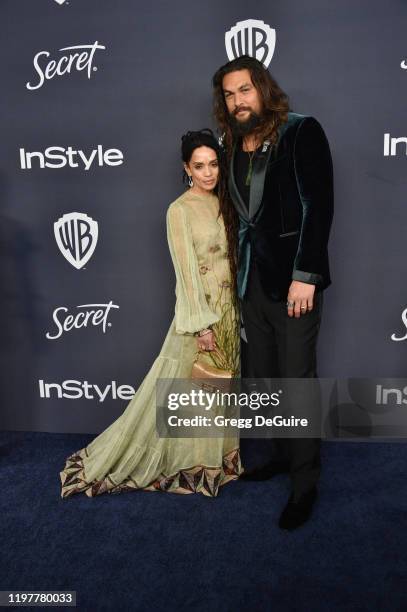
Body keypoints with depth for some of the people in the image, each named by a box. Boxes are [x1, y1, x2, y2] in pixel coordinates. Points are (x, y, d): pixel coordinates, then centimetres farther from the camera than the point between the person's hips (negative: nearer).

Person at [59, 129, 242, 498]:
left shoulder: (222, 203, 9)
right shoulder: (180, 210, -11)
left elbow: (231, 258, 12)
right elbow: (187, 271, -16)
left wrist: (233, 310, 9)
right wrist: (203, 325, -18)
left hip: (229, 308, 7)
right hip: (200, 310, -7)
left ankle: (217, 454, 31)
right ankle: (192, 462, 21)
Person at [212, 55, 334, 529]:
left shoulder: (302, 132, -5)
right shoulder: (232, 146, 12)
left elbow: (318, 206, -12)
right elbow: (237, 214, 13)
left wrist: (305, 276, -17)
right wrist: (236, 273, 8)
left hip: (292, 277, -6)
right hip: (252, 278, 6)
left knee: (297, 379, -2)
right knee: (260, 375, 12)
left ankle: (305, 484, 13)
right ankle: (282, 453, 32)